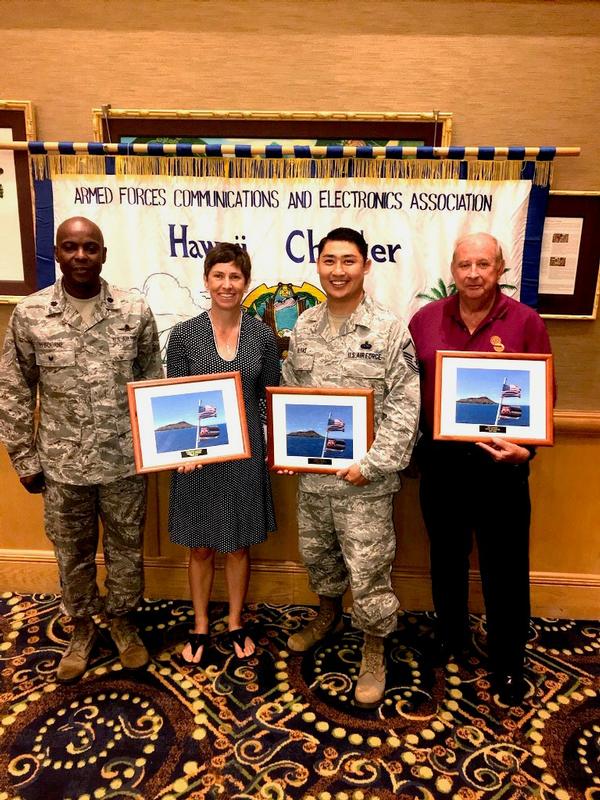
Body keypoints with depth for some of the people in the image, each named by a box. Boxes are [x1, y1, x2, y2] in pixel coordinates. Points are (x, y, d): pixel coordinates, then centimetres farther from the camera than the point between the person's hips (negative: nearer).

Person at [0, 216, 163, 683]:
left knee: (126, 549, 16)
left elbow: (153, 383, 3)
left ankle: (122, 622, 40)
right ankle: (81, 628, 42)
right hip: (62, 464, 0)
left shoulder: (135, 311, -5)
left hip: (125, 460, 0)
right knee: (73, 555, 18)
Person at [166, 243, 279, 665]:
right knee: (200, 547, 14)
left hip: (246, 454, 1)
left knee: (239, 546, 15)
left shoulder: (263, 335, -1)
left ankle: (236, 623, 37)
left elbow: (272, 398, 4)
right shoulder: (184, 334, -4)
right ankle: (200, 626, 36)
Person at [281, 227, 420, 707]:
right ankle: (328, 615, 52)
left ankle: (374, 653, 32)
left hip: (364, 480, -5)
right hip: (311, 473, 5)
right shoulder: (304, 327, 5)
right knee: (316, 554, 24)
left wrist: (371, 464, -18)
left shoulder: (390, 330, -10)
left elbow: (405, 407, -12)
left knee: (369, 572, 6)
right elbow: (288, 395, 10)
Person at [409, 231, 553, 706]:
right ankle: (451, 639, 43)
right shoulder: (425, 320, 1)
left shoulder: (525, 322, -5)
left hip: (500, 465, -2)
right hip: (441, 459, 2)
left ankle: (509, 664, 33)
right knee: (447, 557, 19)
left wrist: (526, 448, -18)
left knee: (506, 569, 10)